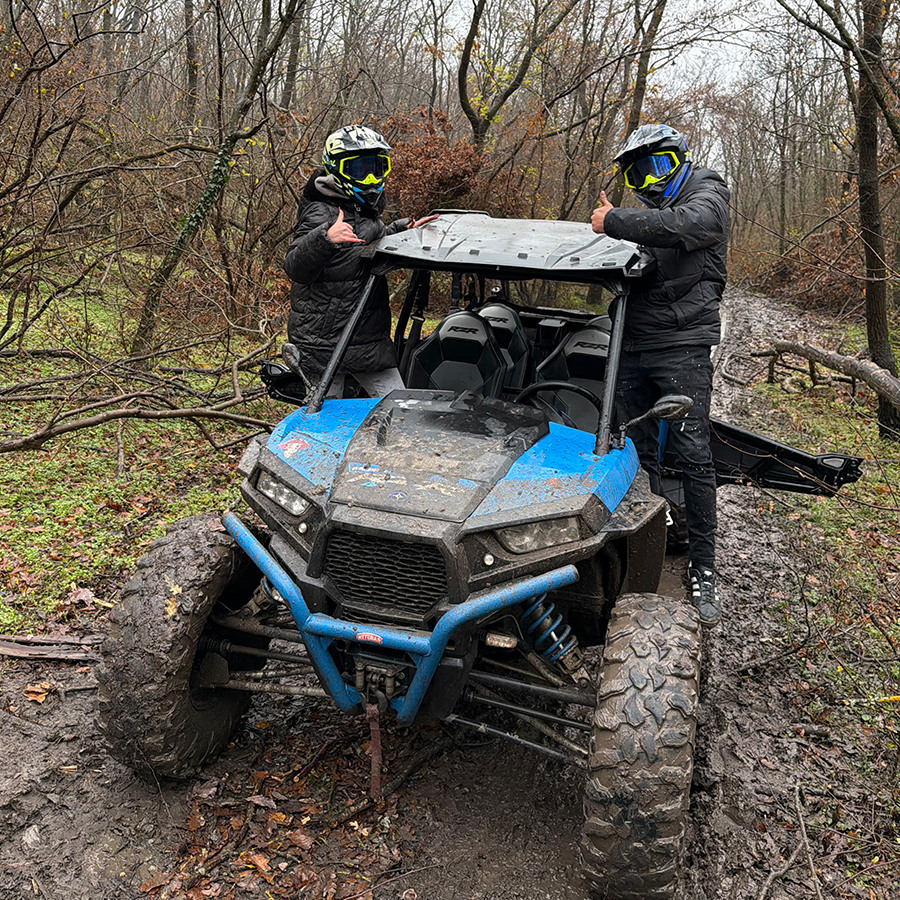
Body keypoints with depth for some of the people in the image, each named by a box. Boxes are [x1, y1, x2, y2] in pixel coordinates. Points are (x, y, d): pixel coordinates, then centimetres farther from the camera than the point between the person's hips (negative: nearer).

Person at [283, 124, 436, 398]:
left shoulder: (368, 208, 13)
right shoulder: (320, 213, -14)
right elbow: (295, 268, -24)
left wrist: (404, 230, 15)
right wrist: (325, 238, -41)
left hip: (370, 339, 8)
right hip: (323, 342, -8)